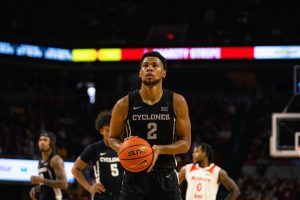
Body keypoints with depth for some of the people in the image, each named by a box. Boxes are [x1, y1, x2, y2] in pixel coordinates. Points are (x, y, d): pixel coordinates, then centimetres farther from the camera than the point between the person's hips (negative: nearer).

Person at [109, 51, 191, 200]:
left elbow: (185, 143, 1)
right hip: (134, 176, -1)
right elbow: (113, 138, 11)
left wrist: (160, 149, -18)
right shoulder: (124, 104, -2)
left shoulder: (177, 102, -1)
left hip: (166, 178, 1)